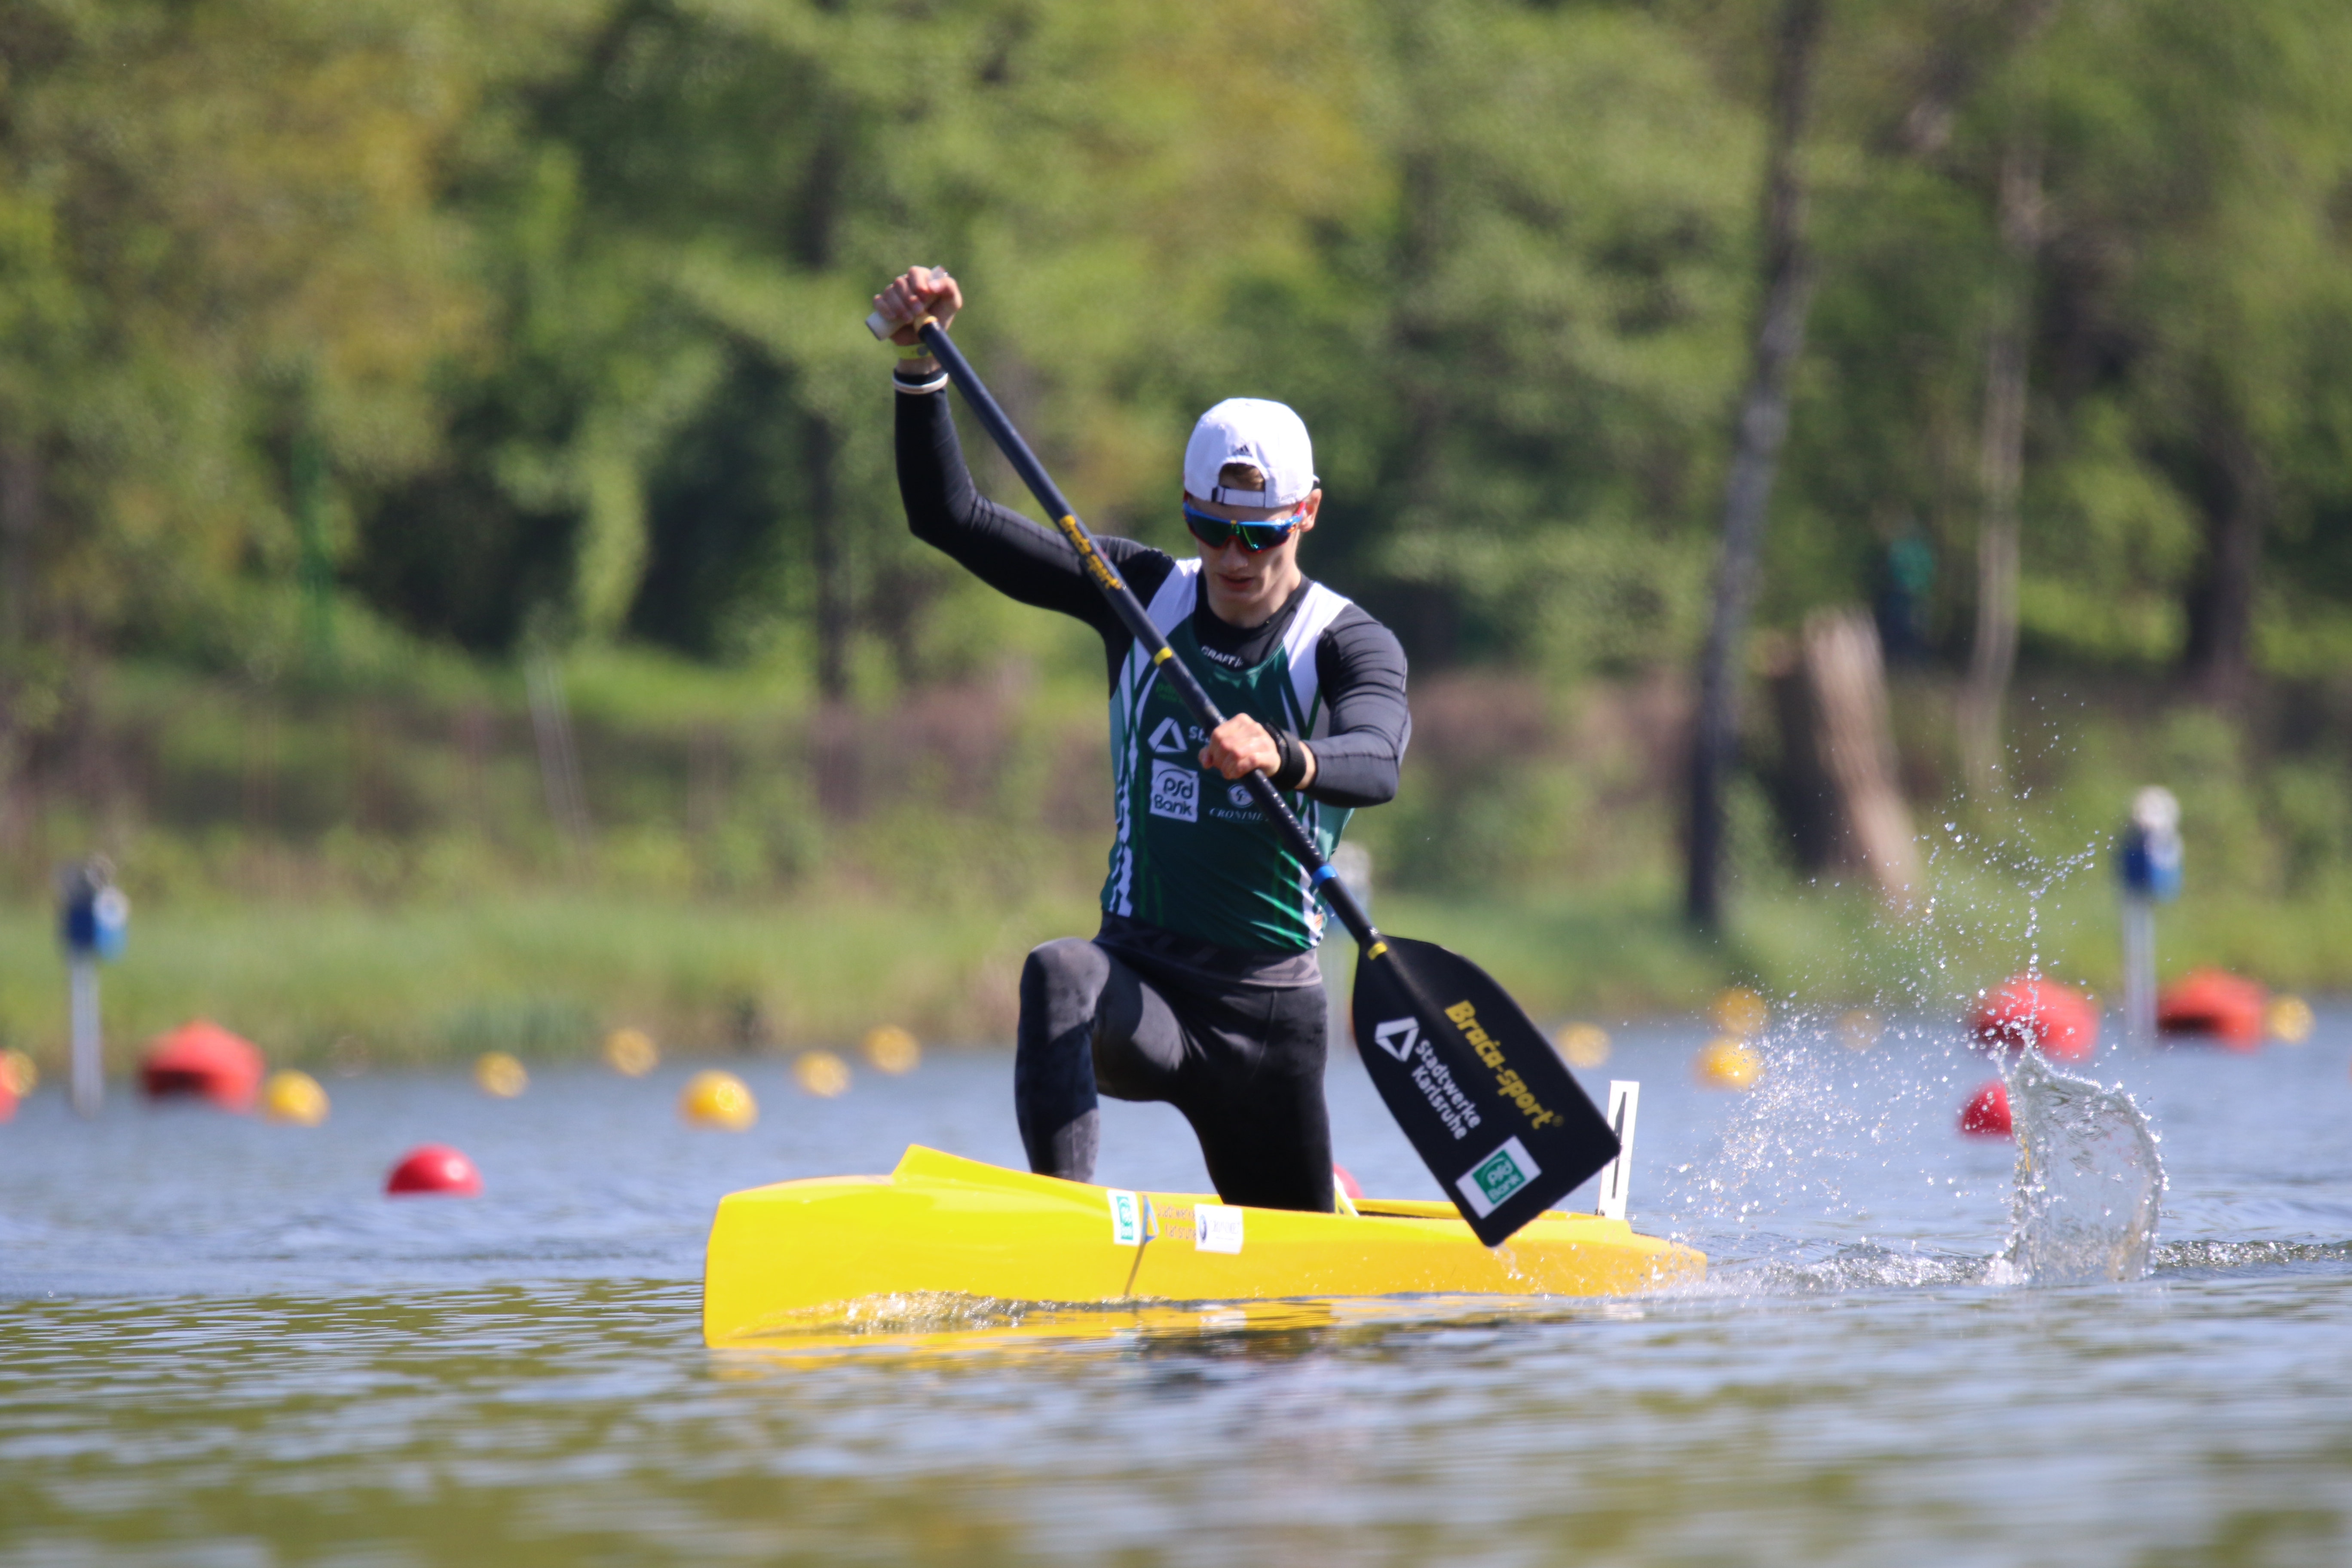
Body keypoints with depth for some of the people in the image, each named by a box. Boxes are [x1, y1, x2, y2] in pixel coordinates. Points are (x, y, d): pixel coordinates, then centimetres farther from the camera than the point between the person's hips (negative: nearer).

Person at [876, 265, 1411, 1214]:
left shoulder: (1348, 646, -6)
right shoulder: (1140, 595, 4)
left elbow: (1376, 763, -29)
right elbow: (948, 516, 3)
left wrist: (1282, 758, -51)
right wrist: (920, 362, -10)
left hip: (1270, 1003, -1)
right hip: (1141, 972, 1)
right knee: (1060, 976, -36)